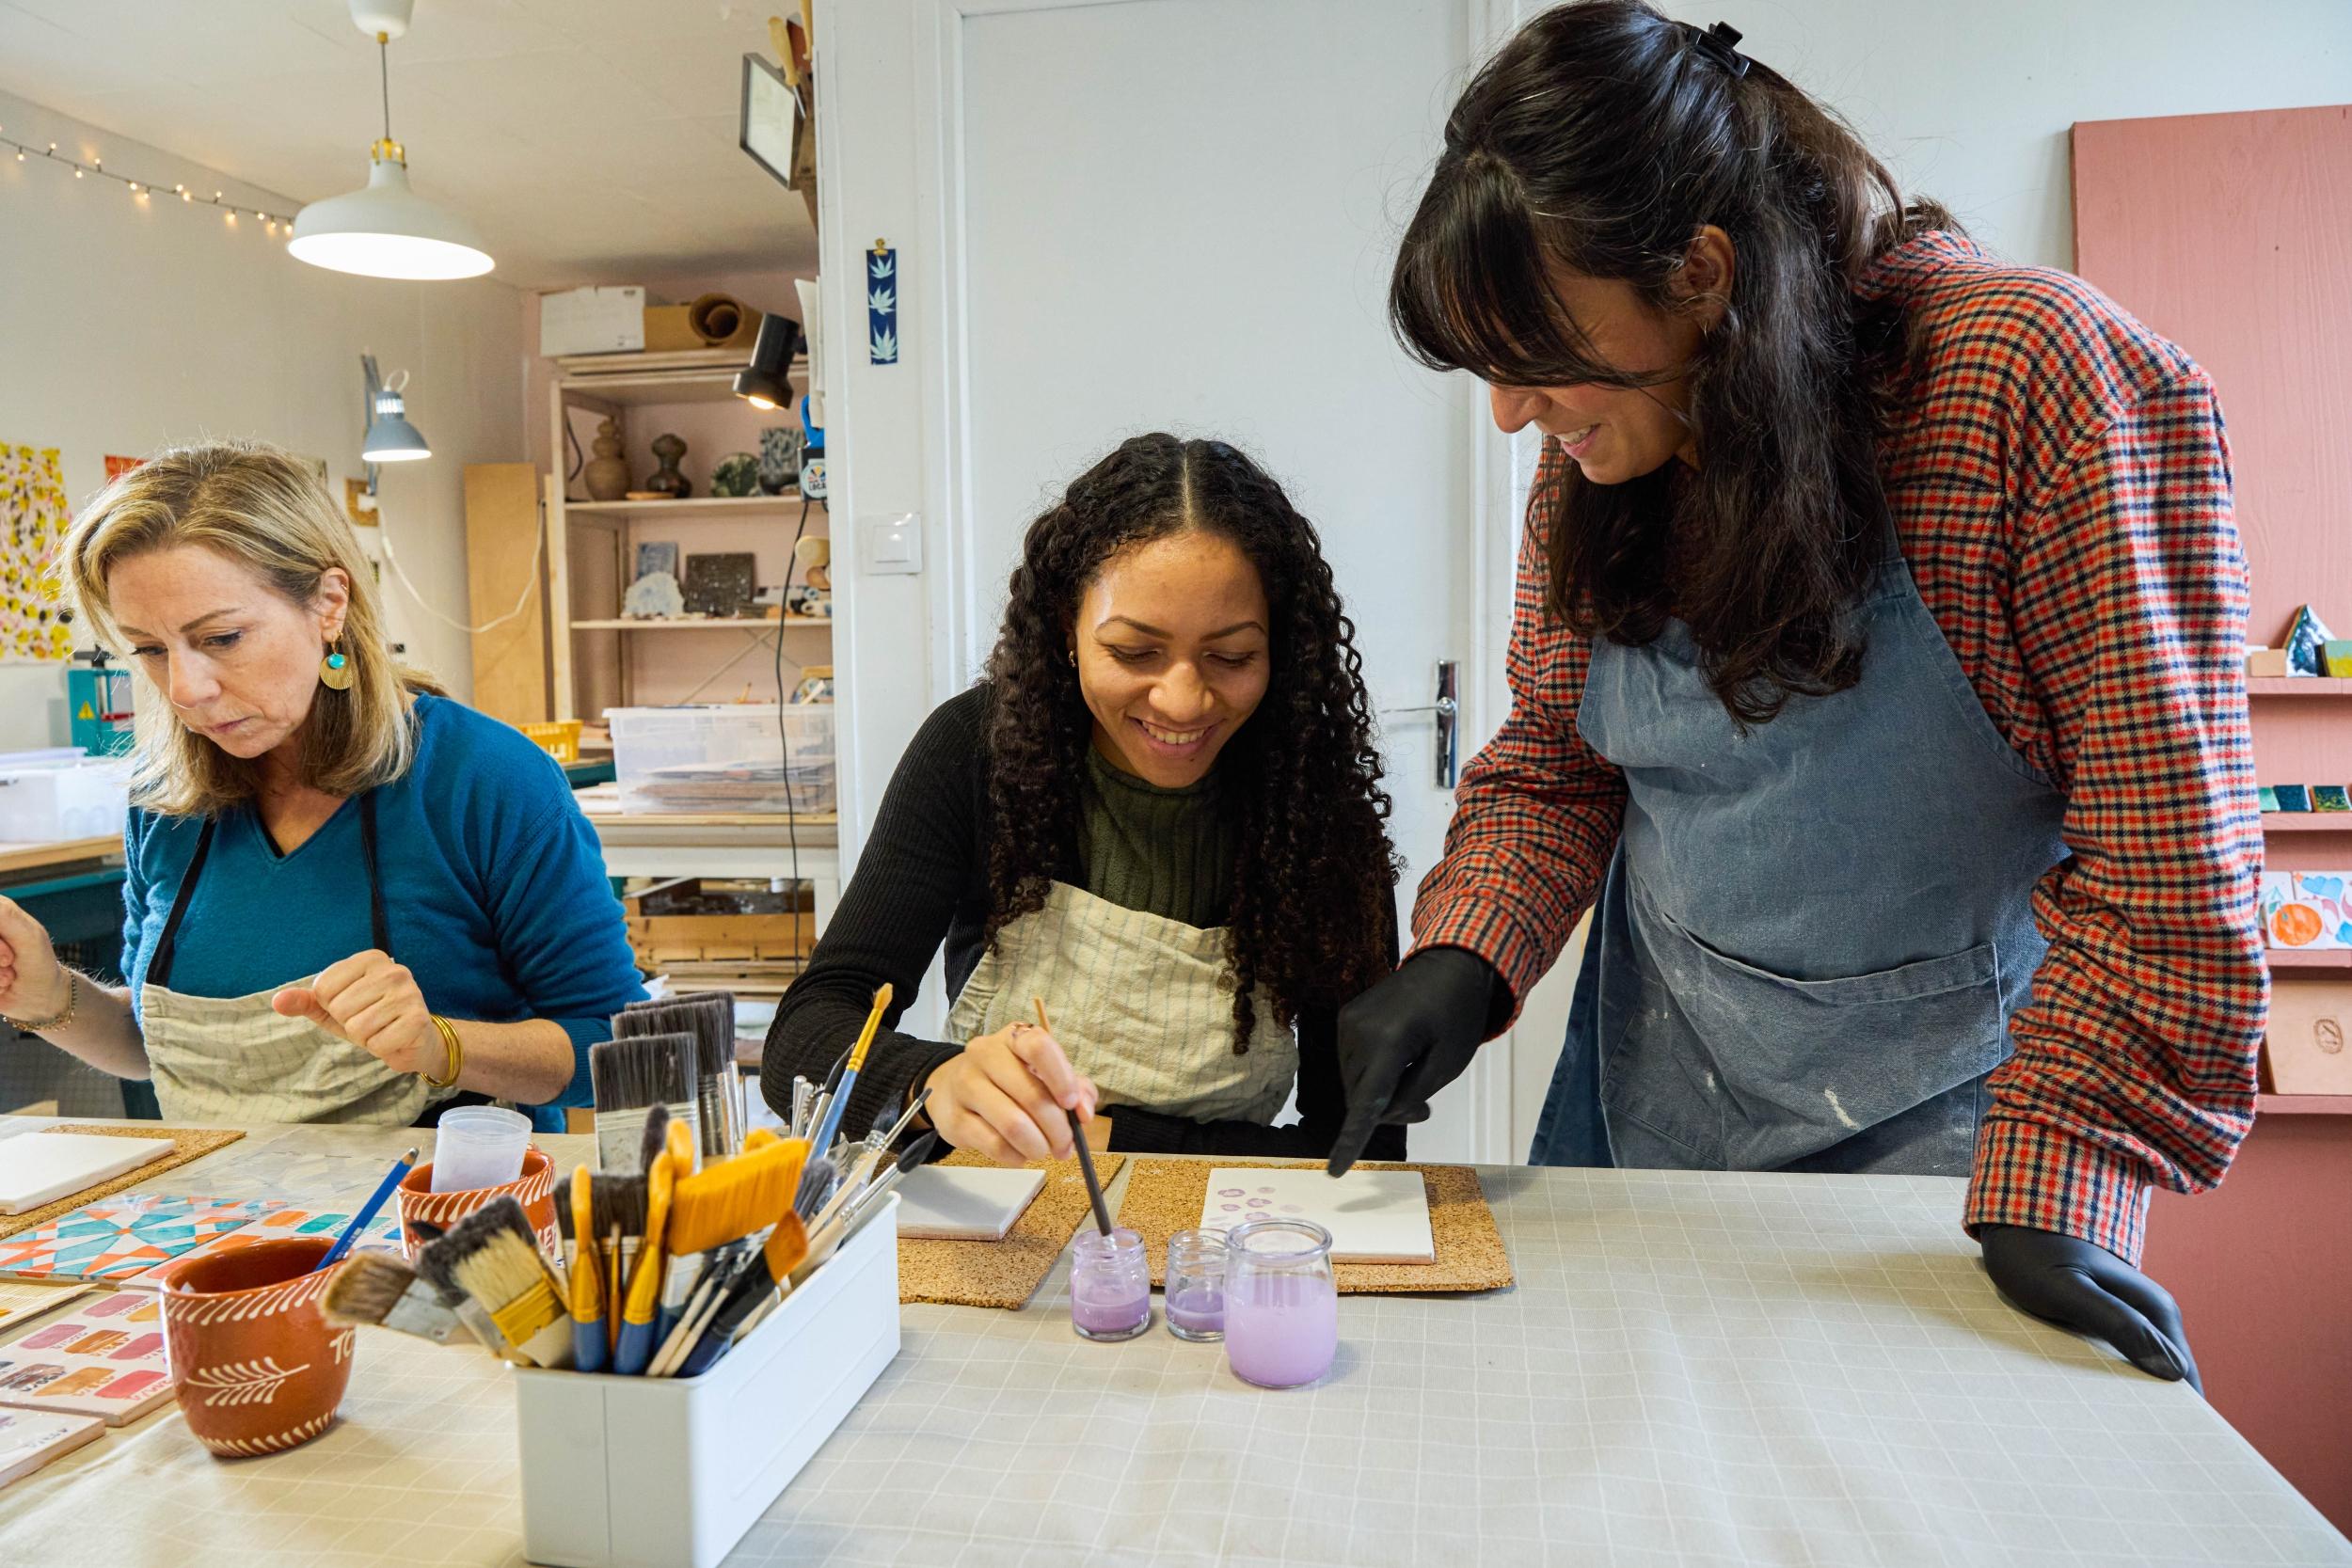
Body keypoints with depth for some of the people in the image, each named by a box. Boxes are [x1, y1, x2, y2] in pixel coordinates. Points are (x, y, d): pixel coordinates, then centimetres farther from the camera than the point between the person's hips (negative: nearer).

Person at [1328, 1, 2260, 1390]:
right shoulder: (1602, 447, -5)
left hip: (1938, 1109, -4)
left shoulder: (2057, 388, -22)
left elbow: (2166, 842, -20)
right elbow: (1553, 753, 4)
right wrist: (1465, 957, -14)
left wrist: (2055, 1191, -23)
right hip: (1650, 1075, 5)